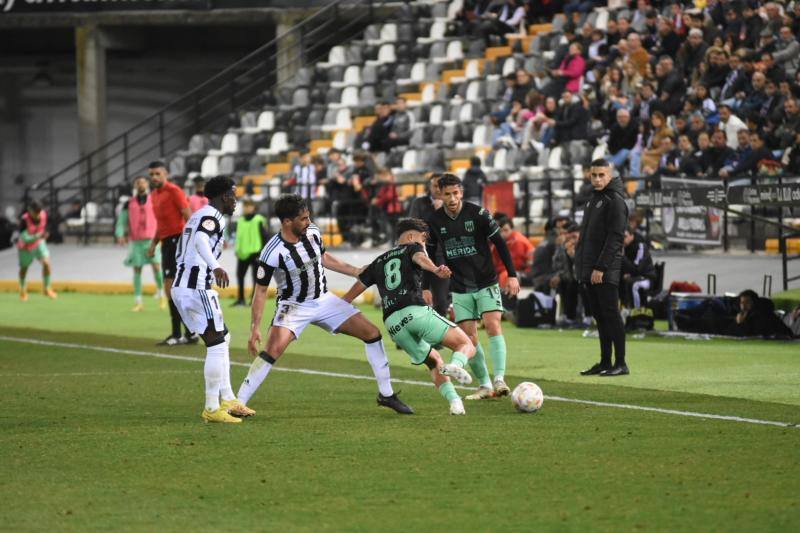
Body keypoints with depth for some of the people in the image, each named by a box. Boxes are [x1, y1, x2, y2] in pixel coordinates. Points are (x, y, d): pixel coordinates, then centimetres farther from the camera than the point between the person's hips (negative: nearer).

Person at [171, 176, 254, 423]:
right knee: (217, 345, -7)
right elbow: (201, 240, -31)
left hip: (180, 287, 10)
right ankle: (212, 408, -7)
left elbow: (180, 254, 28)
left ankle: (227, 400, 20)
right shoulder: (212, 216, -9)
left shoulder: (197, 216, 20)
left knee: (222, 340, 18)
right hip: (197, 288, -10)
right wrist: (216, 267, -47)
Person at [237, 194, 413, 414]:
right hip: (293, 306, -6)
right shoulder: (272, 253, -24)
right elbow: (260, 291, -16)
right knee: (273, 350, -28)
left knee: (372, 333, 1)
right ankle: (238, 403, -20)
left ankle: (386, 394, 14)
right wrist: (255, 328, -21)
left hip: (324, 300, 6)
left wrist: (359, 272, 13)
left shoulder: (313, 232, -7)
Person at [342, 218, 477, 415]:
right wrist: (436, 270, -32)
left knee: (433, 361, 22)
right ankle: (456, 365, -37)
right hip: (415, 311, -5)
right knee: (467, 346, -2)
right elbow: (420, 258, -10)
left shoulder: (379, 262, 29)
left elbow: (357, 287, 32)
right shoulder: (412, 248, 14)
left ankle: (453, 400, -1)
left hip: (392, 323, 5)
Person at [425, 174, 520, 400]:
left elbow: (500, 243, -5)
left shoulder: (478, 213, -10)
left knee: (493, 326, -19)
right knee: (469, 338, -2)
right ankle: (485, 386, 8)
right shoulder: (435, 221, -1)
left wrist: (512, 275, -9)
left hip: (486, 283, -3)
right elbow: (429, 255, 11)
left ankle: (499, 380, -22)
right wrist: (426, 287, 7)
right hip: (460, 288, 3)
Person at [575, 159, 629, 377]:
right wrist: (582, 267, 16)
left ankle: (620, 363, -8)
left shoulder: (615, 201, -8)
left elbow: (614, 238, -16)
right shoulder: (595, 199, 19)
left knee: (610, 314, -9)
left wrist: (601, 267, -20)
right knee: (599, 316, 10)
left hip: (605, 271, -9)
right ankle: (605, 362, 13)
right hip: (589, 271, 9)